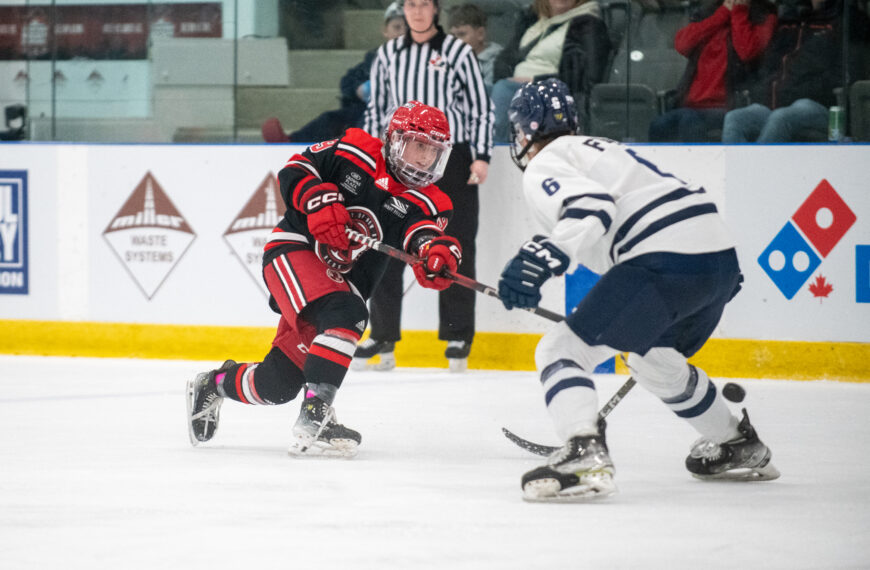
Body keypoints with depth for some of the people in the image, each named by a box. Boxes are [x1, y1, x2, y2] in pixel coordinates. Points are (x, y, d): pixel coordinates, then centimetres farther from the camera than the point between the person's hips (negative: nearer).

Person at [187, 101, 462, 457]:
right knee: (346, 316, -33)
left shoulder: (426, 203, 0)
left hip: (341, 281, 5)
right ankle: (314, 417, -36)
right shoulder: (357, 153, -5)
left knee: (279, 384, 4)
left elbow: (423, 237, -20)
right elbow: (295, 171, -4)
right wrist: (318, 201, -22)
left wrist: (438, 253, -43)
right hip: (294, 251, -5)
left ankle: (216, 384, 35)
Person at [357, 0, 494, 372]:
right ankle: (383, 337, 7)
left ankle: (458, 338, 5)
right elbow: (376, 109, 15)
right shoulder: (388, 54, 10)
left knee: (455, 247, -1)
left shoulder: (457, 52, 0)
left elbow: (480, 106, 1)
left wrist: (481, 156, -6)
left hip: (451, 158, -3)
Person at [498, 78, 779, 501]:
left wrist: (543, 258, -28)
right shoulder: (603, 149, 31)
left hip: (664, 261, -9)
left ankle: (584, 456, -31)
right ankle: (740, 448, 44)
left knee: (561, 351, -7)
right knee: (653, 359, 34)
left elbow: (590, 208, -17)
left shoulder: (544, 167, 4)